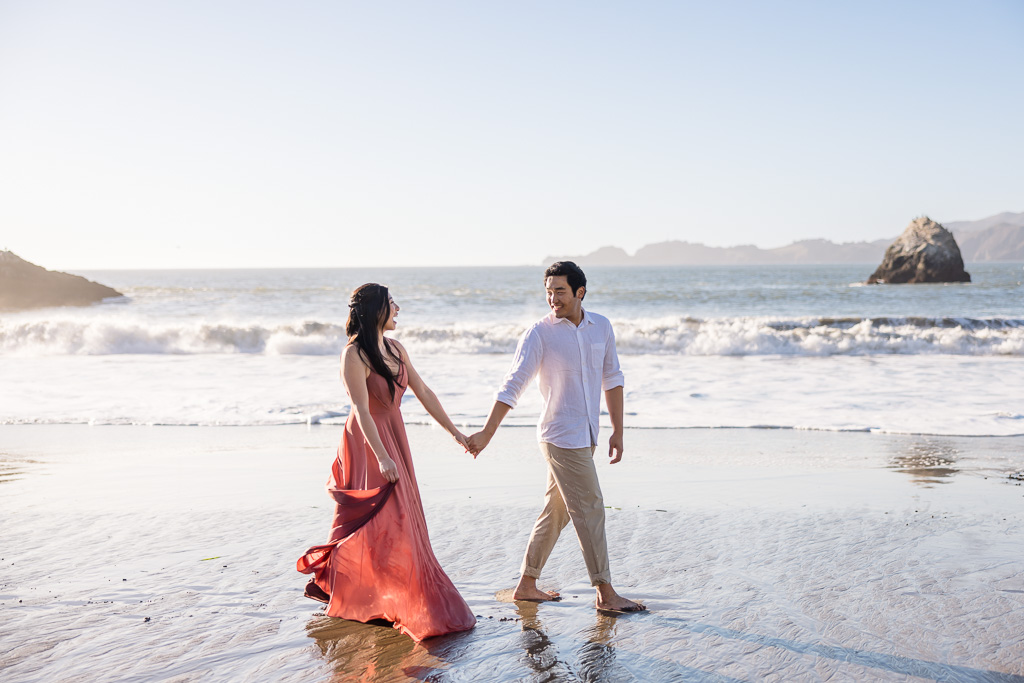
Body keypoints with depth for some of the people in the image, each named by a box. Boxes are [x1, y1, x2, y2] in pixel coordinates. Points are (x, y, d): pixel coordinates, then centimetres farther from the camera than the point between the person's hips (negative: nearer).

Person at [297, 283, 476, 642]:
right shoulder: (354, 355, -17)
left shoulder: (396, 349, 6)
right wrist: (382, 458, -29)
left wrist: (454, 431, 13)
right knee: (380, 521, -6)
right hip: (367, 444, -8)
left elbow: (423, 392, 12)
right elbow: (362, 411, -23)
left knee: (401, 518, 11)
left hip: (395, 438, 8)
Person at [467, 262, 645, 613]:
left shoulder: (601, 327, 6)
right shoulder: (539, 333, -10)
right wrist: (487, 432, -20)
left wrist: (617, 431, 12)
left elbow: (612, 379, 14)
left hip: (586, 437, 6)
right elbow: (512, 386, -14)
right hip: (561, 436, -6)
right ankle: (605, 593, 4)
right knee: (590, 509, -5)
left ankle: (527, 584, 23)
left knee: (556, 511, 12)